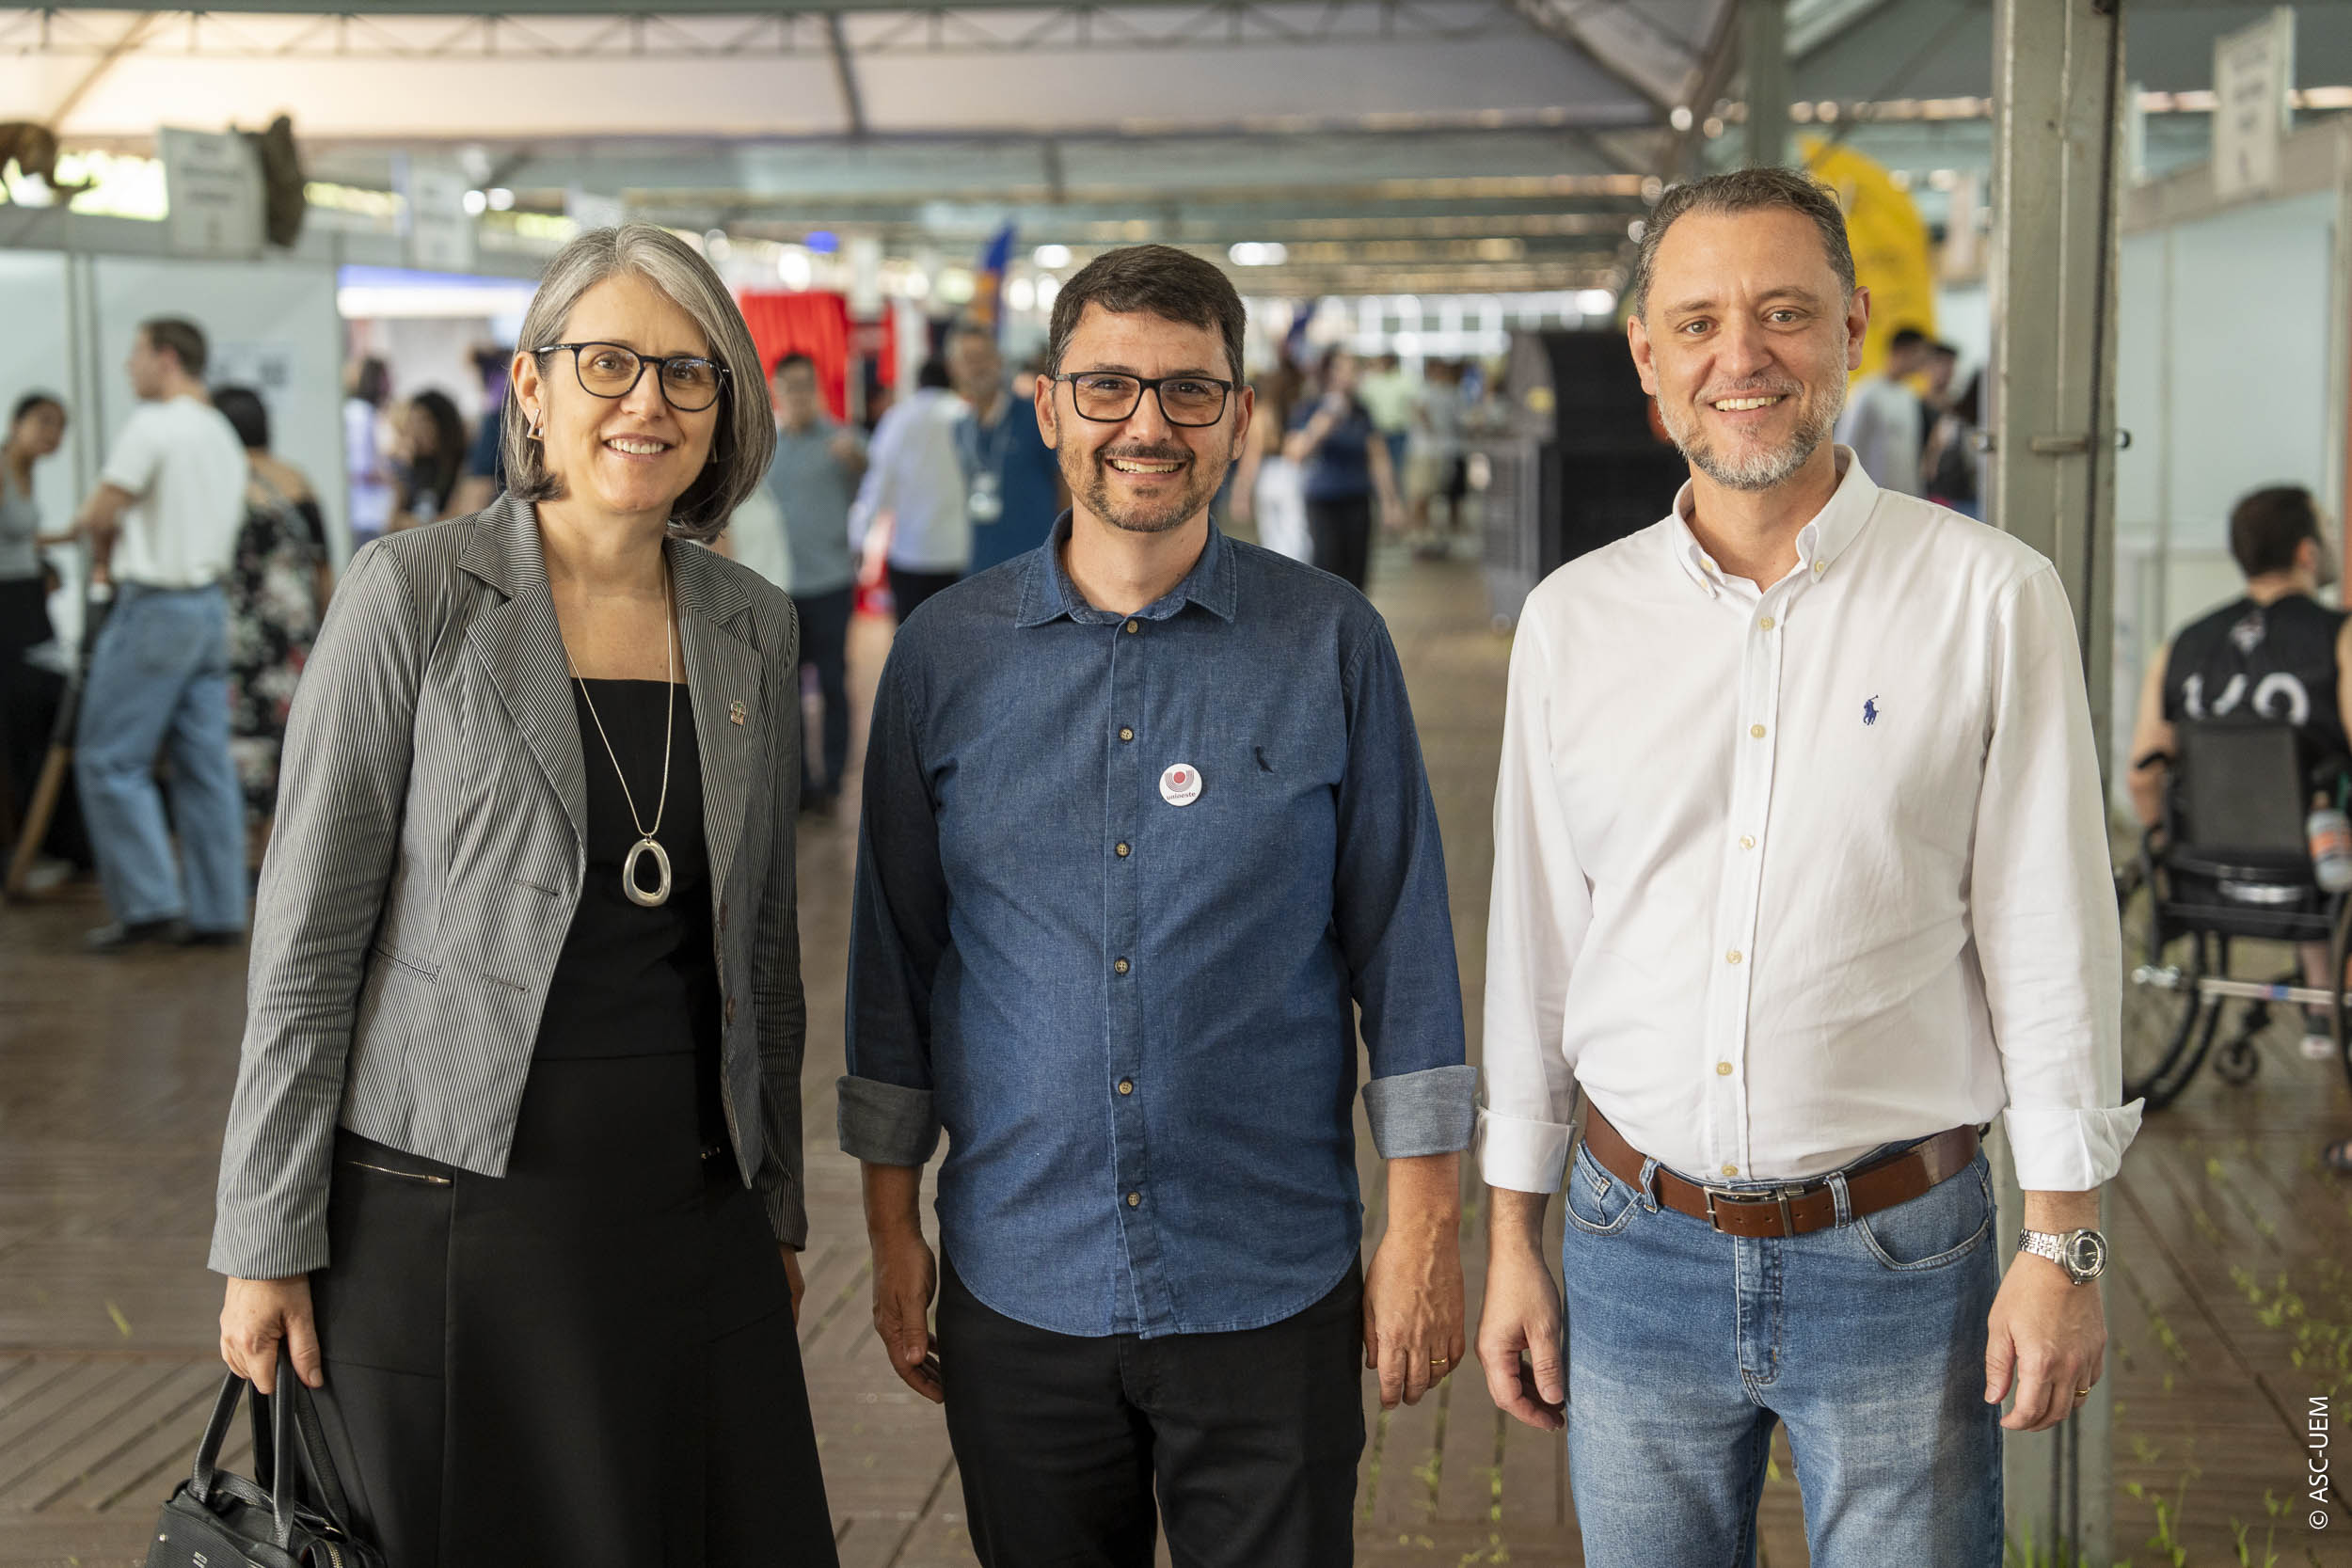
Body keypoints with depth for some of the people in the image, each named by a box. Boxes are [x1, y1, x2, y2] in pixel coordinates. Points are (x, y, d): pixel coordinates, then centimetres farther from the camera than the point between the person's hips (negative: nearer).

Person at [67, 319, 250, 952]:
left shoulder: (153, 425, -11)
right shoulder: (224, 435, 16)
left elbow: (98, 514, -11)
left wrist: (101, 541, 10)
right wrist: (116, 541, 11)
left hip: (155, 609, -8)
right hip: (210, 605, 8)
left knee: (110, 760, -1)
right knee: (205, 764, 8)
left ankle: (148, 904, -4)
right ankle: (217, 912, 8)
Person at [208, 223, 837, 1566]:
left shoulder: (752, 625, 7)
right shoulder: (416, 595, -7)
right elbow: (307, 934, -7)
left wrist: (777, 1203, 15)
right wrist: (267, 1241, -8)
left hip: (691, 1208, 4)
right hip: (449, 1209, -4)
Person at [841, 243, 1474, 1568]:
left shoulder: (1333, 645, -2)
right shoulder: (948, 654, 1)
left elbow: (1403, 944, 0)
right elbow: (898, 951, 7)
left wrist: (1425, 1227, -2)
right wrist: (892, 1222, 7)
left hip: (1270, 1297, -1)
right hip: (1019, 1294, 2)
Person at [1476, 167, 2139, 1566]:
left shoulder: (1992, 597, -5)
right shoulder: (1574, 620, 3)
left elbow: (2051, 940, -4)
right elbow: (1533, 941, 8)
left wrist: (2063, 1248, -6)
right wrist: (1513, 1240, 8)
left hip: (1897, 1255, -2)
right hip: (1636, 1252, 3)